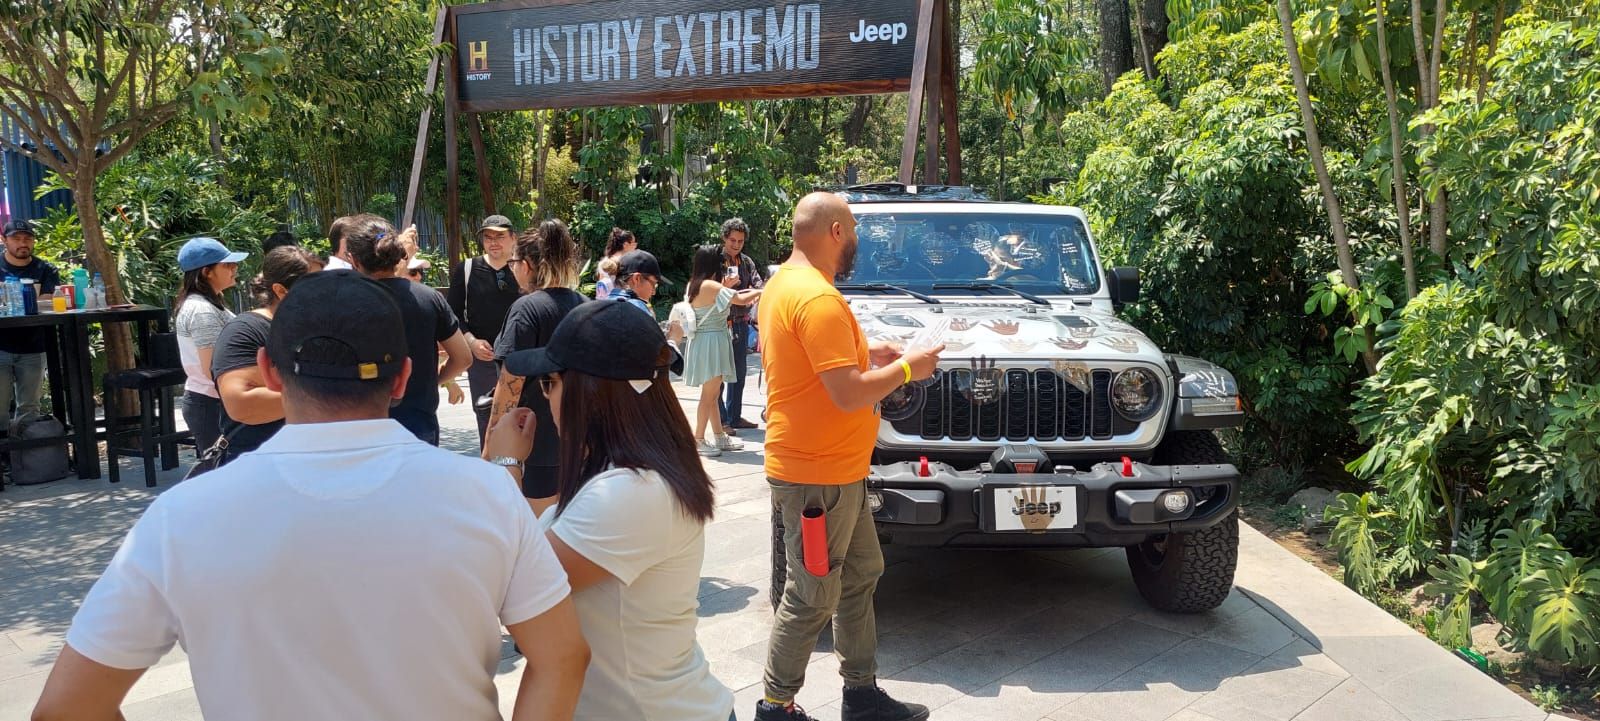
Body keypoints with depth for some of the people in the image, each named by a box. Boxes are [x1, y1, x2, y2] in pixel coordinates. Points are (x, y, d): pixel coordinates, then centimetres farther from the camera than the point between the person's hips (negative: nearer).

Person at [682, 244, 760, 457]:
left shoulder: (695, 284, 8)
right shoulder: (710, 286, -19)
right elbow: (740, 300, -20)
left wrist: (728, 290, 14)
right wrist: (759, 292, -3)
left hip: (704, 342, 10)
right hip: (711, 342, -10)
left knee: (713, 393, 15)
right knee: (709, 394, -3)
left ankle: (719, 437, 24)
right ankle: (698, 440, 3)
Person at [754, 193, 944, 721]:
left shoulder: (782, 283, 10)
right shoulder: (819, 299, -23)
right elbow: (849, 395, -26)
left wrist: (862, 354, 13)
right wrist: (905, 368, -10)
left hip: (836, 470, 11)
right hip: (818, 477, -11)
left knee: (861, 574, 19)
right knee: (812, 598, 3)